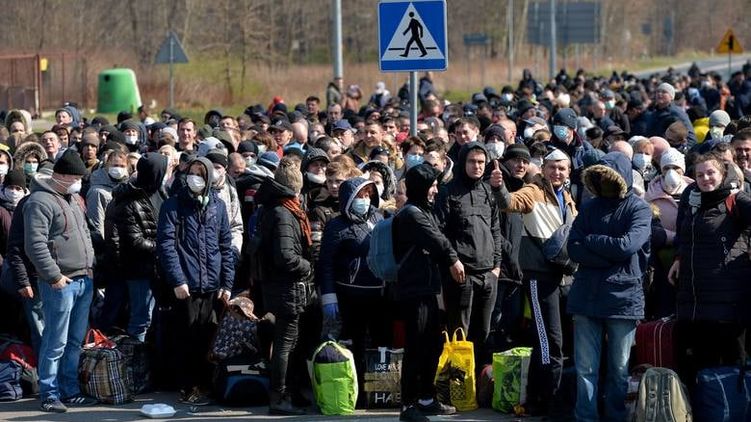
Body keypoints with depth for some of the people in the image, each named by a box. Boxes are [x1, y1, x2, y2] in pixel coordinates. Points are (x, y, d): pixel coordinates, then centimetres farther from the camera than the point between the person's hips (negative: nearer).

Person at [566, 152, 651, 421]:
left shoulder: (638, 209, 0)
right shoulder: (590, 208, 13)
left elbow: (627, 245, -16)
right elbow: (573, 249, 2)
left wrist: (590, 240, -3)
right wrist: (610, 255, -12)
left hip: (623, 298, -3)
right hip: (587, 296, 3)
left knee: (619, 369, 5)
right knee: (585, 368, 1)